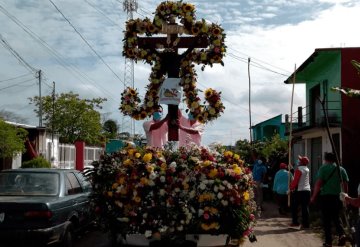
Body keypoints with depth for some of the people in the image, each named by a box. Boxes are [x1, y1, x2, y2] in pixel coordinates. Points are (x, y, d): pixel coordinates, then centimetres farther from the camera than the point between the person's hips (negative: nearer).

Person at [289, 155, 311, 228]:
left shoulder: (299, 169, -12)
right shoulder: (307, 169, 12)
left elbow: (295, 180, -15)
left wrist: (291, 187, -2)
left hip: (299, 190, -7)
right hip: (307, 190, 7)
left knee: (294, 207, 5)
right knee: (305, 207, 6)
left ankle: (295, 222, 6)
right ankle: (306, 223, 4)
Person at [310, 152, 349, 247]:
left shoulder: (324, 168, -5)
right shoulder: (341, 169, 7)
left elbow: (318, 183, -11)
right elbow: (345, 185, 7)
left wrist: (313, 197, -5)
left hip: (326, 196, -4)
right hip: (337, 197, 4)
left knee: (326, 219, 5)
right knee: (336, 218, 20)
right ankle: (341, 234, -2)